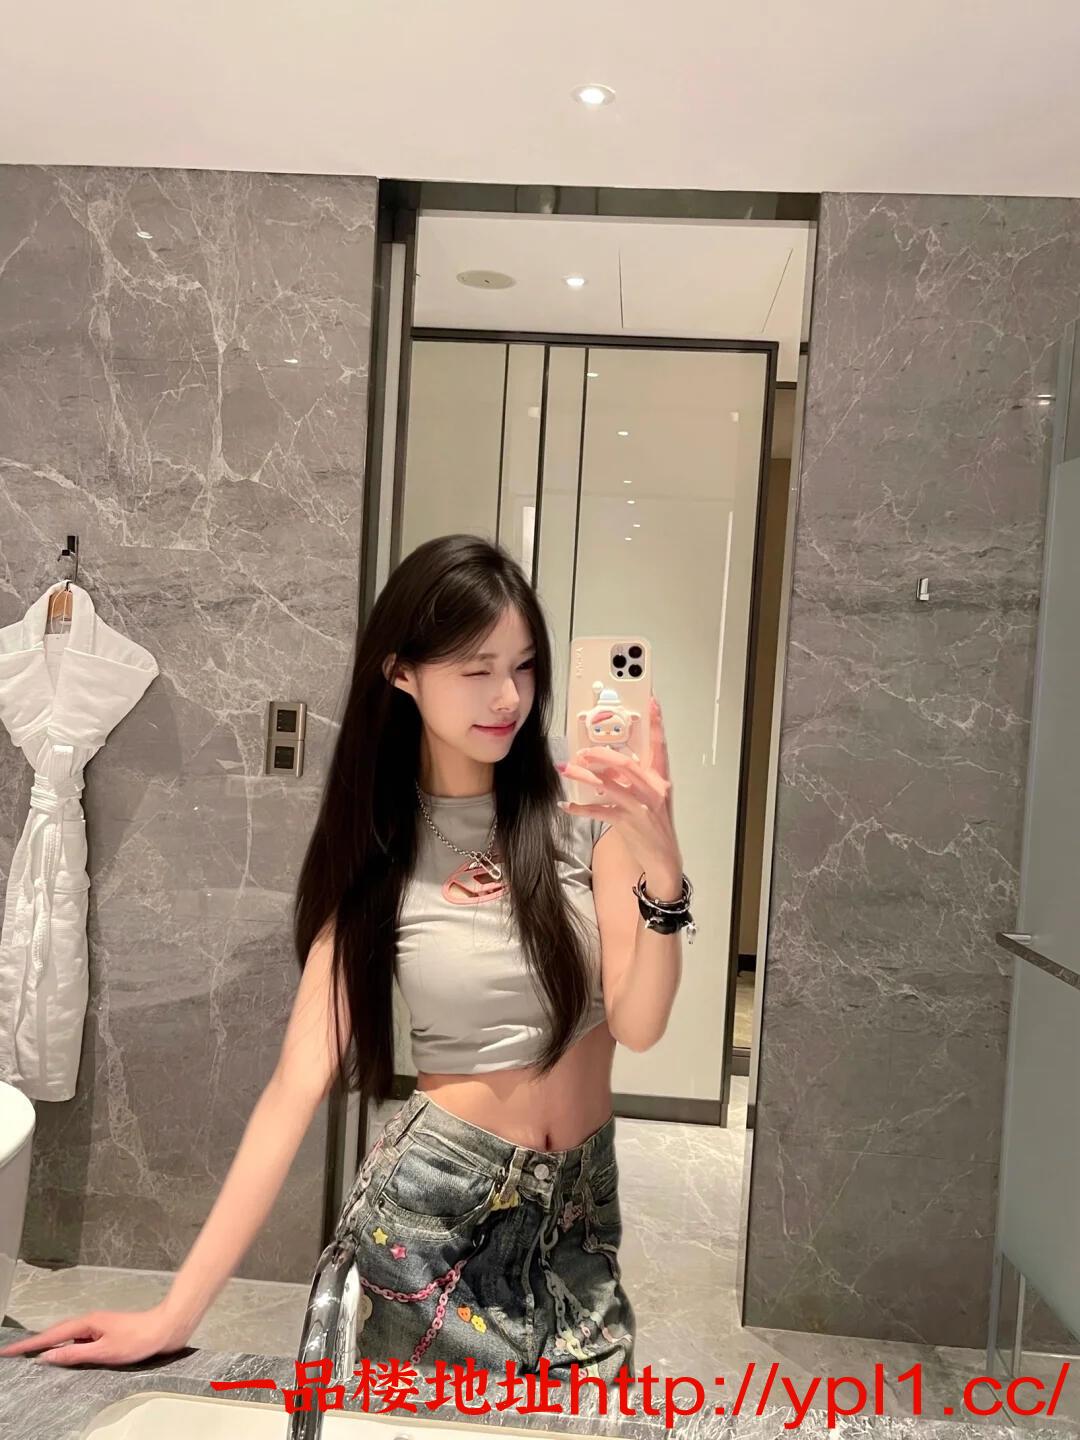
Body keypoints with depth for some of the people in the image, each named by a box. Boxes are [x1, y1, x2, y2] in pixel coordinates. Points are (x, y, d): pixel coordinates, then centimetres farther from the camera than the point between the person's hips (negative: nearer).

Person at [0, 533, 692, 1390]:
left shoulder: (585, 809, -10)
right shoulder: (376, 852, -10)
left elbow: (639, 1023, -14)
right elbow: (300, 1083, -11)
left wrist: (661, 866, -32)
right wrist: (176, 1311, -13)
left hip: (579, 1210, 2)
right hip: (432, 1207, -2)